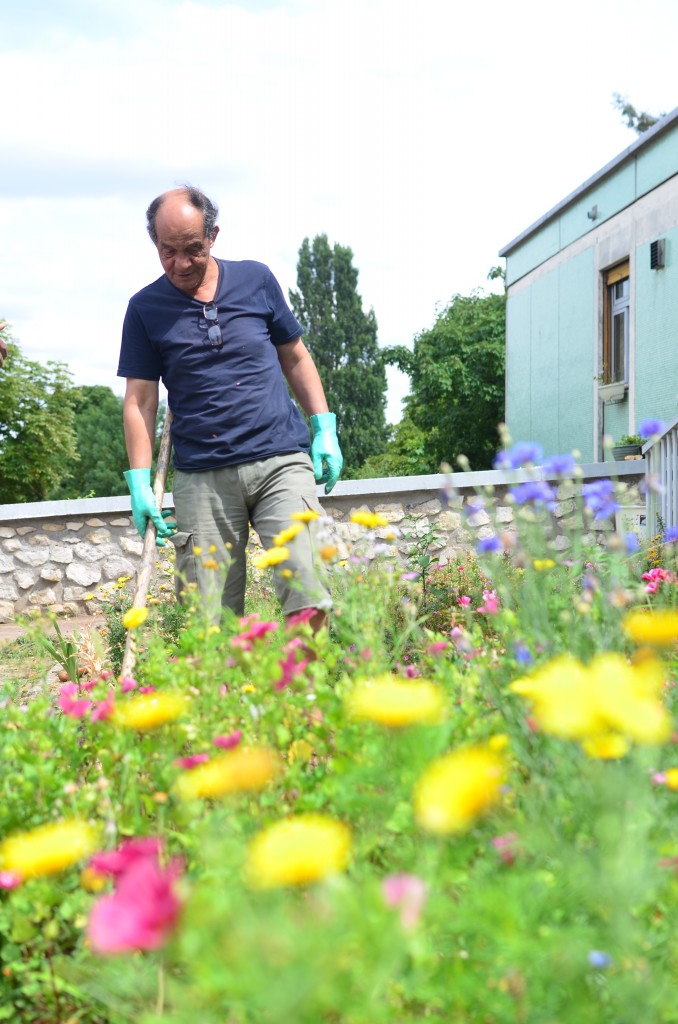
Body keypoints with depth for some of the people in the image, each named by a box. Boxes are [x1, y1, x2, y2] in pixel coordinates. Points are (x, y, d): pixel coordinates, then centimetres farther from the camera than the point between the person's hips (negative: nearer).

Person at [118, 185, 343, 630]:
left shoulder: (256, 279, 8)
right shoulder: (145, 308, 5)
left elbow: (295, 359, 16)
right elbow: (140, 400, 5)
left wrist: (325, 429, 8)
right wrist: (140, 483, -3)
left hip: (282, 460, 0)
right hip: (202, 477, 0)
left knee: (308, 596, -12)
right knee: (210, 618, -1)